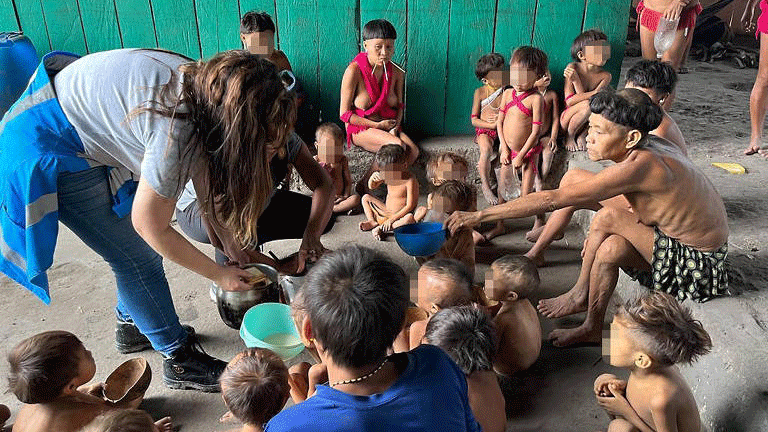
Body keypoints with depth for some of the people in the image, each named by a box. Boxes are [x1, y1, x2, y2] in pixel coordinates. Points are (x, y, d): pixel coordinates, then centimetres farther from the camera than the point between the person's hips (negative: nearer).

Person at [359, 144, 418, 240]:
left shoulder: (410, 181, -21)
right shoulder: (387, 176, -1)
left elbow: (409, 206, -23)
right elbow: (372, 186, 14)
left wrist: (391, 219, -26)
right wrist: (372, 177, -12)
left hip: (400, 216, -7)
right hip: (385, 212, 7)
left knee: (410, 218, -40)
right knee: (366, 197, 11)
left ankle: (381, 229, -35)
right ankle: (372, 221, -7)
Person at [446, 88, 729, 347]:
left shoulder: (639, 165, -32)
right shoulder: (651, 146, -7)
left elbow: (552, 200, -33)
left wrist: (480, 215, -29)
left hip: (696, 266, -8)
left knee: (608, 218, -25)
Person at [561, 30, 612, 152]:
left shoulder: (605, 76, -7)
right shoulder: (572, 68, -13)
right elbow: (569, 101, -17)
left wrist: (575, 79, -25)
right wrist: (595, 94, -25)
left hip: (586, 123, 4)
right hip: (567, 119, -3)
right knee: (587, 104, -32)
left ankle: (582, 135, -1)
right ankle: (569, 136, -5)